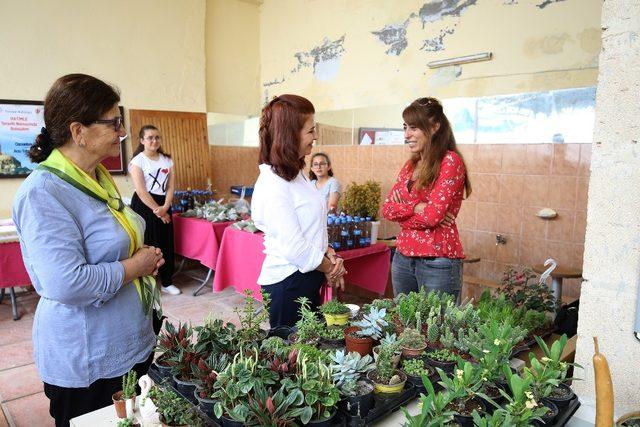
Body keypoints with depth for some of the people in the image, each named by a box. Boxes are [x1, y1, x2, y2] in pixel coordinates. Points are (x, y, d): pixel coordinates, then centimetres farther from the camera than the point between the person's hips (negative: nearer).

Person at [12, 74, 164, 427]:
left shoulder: (98, 178, 6)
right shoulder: (44, 192, -22)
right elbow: (67, 284, -32)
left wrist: (146, 258, 1)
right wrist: (136, 266, -18)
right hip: (88, 365, -8)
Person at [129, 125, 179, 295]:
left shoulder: (167, 160, 10)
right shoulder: (138, 161, -5)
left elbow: (171, 187, 5)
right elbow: (141, 190, -13)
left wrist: (165, 207, -10)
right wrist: (157, 210, -14)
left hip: (163, 205, 5)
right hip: (144, 205, -5)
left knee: (166, 244, 8)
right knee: (146, 245, 0)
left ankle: (166, 282, 20)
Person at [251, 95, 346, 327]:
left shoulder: (296, 173, 7)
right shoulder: (272, 186, -23)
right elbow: (295, 249, -24)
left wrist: (329, 253, -2)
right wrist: (331, 267, -8)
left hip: (309, 278, 9)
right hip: (287, 283, -9)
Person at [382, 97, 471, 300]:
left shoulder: (450, 161, -11)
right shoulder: (410, 165, 11)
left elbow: (433, 215, -19)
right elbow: (386, 209, 4)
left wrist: (402, 209, -4)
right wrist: (416, 207, -12)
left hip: (438, 262, -7)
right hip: (403, 258, 7)